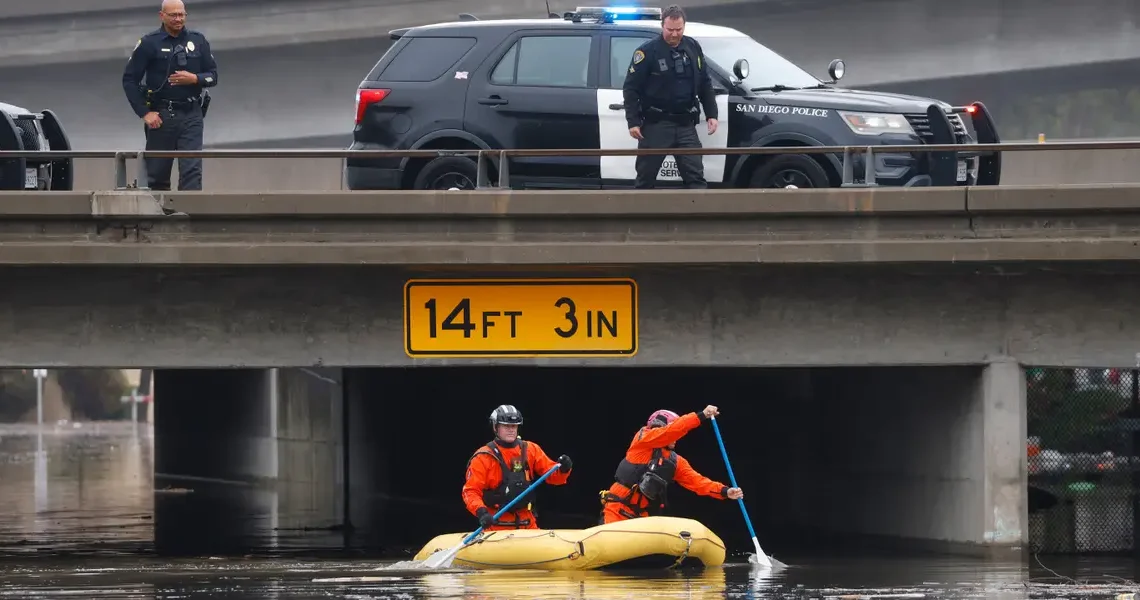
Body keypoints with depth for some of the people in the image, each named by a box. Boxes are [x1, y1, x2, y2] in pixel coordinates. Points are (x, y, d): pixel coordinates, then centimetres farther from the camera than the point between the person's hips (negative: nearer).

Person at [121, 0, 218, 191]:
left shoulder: (198, 41, 8)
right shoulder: (149, 43, 0)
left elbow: (213, 75, 12)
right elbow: (129, 79, 0)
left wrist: (194, 79, -10)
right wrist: (144, 112, -7)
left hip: (191, 115, 1)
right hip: (161, 116, -1)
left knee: (192, 171, -11)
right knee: (157, 175, 3)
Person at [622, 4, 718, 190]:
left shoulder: (693, 48, 7)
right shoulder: (648, 51, -8)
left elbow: (705, 85, 16)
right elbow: (631, 89, -7)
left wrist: (711, 114, 9)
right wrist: (633, 121, -12)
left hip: (685, 124, 4)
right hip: (656, 125, -4)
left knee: (695, 176, -4)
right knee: (646, 175, 4)